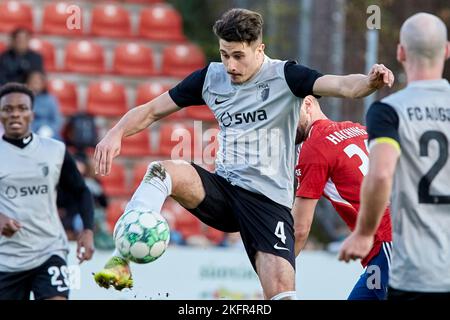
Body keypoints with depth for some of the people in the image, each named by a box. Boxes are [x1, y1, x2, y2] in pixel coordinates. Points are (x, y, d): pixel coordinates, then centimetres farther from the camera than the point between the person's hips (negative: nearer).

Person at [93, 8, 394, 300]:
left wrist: (370, 81, -45)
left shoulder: (284, 76, -6)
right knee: (161, 171, -25)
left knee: (282, 293, -18)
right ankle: (120, 261, -30)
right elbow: (152, 110, 10)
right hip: (223, 189, 3)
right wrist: (117, 133, -10)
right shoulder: (211, 77, 6)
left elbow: (342, 86, -22)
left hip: (269, 200, -3)